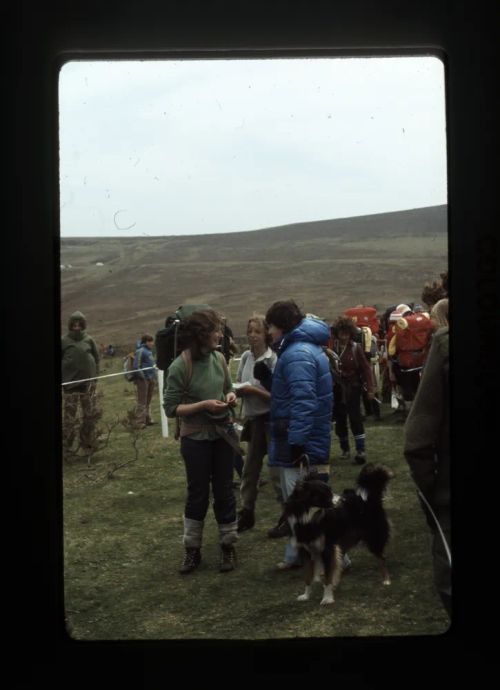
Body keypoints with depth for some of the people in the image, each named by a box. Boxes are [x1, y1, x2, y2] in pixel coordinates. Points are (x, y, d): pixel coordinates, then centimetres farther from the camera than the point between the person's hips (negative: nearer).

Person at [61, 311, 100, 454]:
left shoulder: (89, 340, 6)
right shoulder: (64, 341, 2)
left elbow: (96, 359, 10)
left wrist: (95, 375, 3)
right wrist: (62, 377, -1)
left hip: (88, 381, 2)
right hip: (70, 382, -2)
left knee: (89, 414, 6)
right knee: (69, 415, -2)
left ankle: (87, 442, 17)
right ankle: (66, 444, 5)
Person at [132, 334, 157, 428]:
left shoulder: (149, 351, 13)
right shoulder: (140, 351, -14)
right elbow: (136, 366, -18)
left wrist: (153, 376, 12)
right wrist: (143, 377, -17)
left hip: (150, 379, 9)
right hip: (143, 380, -9)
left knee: (148, 401, 17)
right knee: (142, 402, -4)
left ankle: (148, 419, 27)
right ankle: (140, 423, 0)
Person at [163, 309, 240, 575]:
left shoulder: (219, 358, -3)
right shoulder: (180, 366, -17)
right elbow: (170, 408, -13)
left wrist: (230, 396, -8)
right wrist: (203, 405, -23)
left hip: (222, 435, 4)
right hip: (196, 439, -4)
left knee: (224, 492, 12)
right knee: (197, 494, 8)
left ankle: (228, 547, 25)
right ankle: (192, 550, 25)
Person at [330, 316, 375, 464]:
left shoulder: (356, 348, -8)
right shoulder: (331, 347, -3)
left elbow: (366, 368, -7)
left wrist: (370, 389, -10)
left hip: (352, 388, -3)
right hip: (336, 389, 3)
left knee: (355, 418, -8)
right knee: (340, 420, 10)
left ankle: (360, 451, -3)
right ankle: (344, 449, 25)